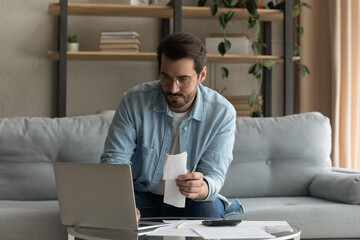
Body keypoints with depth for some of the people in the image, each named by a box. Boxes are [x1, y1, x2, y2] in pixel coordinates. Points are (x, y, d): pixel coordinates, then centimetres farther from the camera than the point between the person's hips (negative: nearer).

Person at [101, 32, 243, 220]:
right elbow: (114, 158, -13)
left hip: (190, 202, 1)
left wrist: (202, 188, -42)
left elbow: (214, 174, -15)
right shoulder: (134, 101, -12)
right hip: (141, 197, 0)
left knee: (210, 209, -32)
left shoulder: (222, 113, -13)